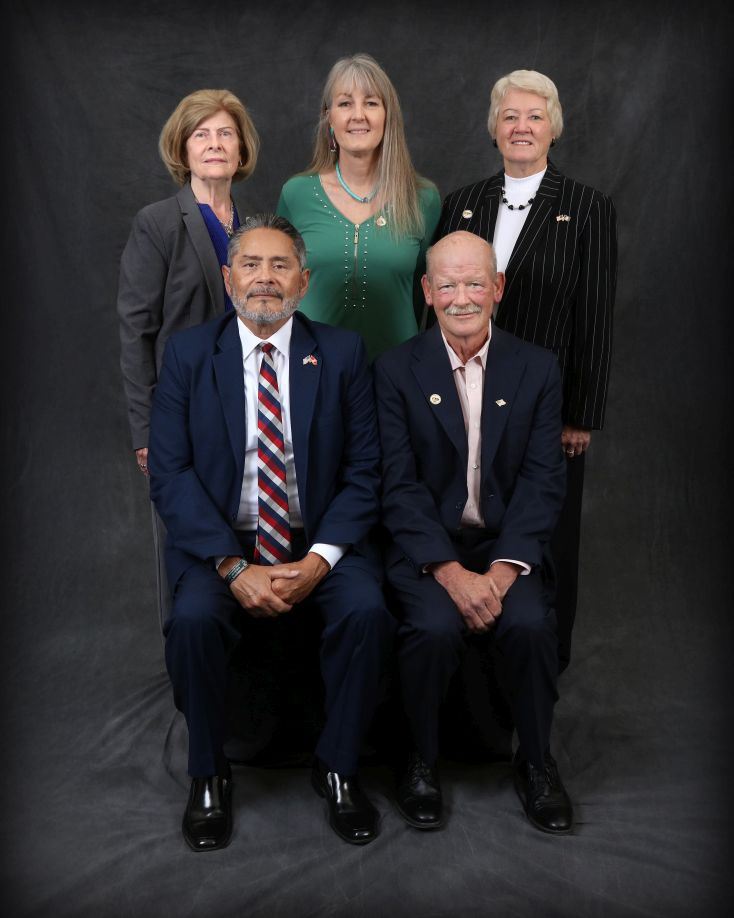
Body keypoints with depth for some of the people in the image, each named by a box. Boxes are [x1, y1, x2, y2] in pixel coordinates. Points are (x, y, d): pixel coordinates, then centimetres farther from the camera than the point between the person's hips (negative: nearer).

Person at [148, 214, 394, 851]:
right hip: (219, 545, 0)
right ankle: (209, 775, -1)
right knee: (194, 620, -28)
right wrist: (234, 566, -17)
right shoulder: (188, 354, 2)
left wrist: (318, 561, -16)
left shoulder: (342, 353, 3)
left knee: (366, 611, -27)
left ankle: (338, 767, -2)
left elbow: (363, 471, -1)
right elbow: (169, 473, -5)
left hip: (320, 546, 1)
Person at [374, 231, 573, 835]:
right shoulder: (397, 370, 0)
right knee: (435, 626, -28)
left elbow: (544, 480, -2)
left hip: (507, 543, 1)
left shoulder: (538, 368, 5)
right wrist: (450, 571, -19)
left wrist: (505, 568, -16)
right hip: (427, 545, -1)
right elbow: (399, 485, -7)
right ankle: (423, 759, 0)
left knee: (531, 622, -26)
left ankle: (536, 762, 1)